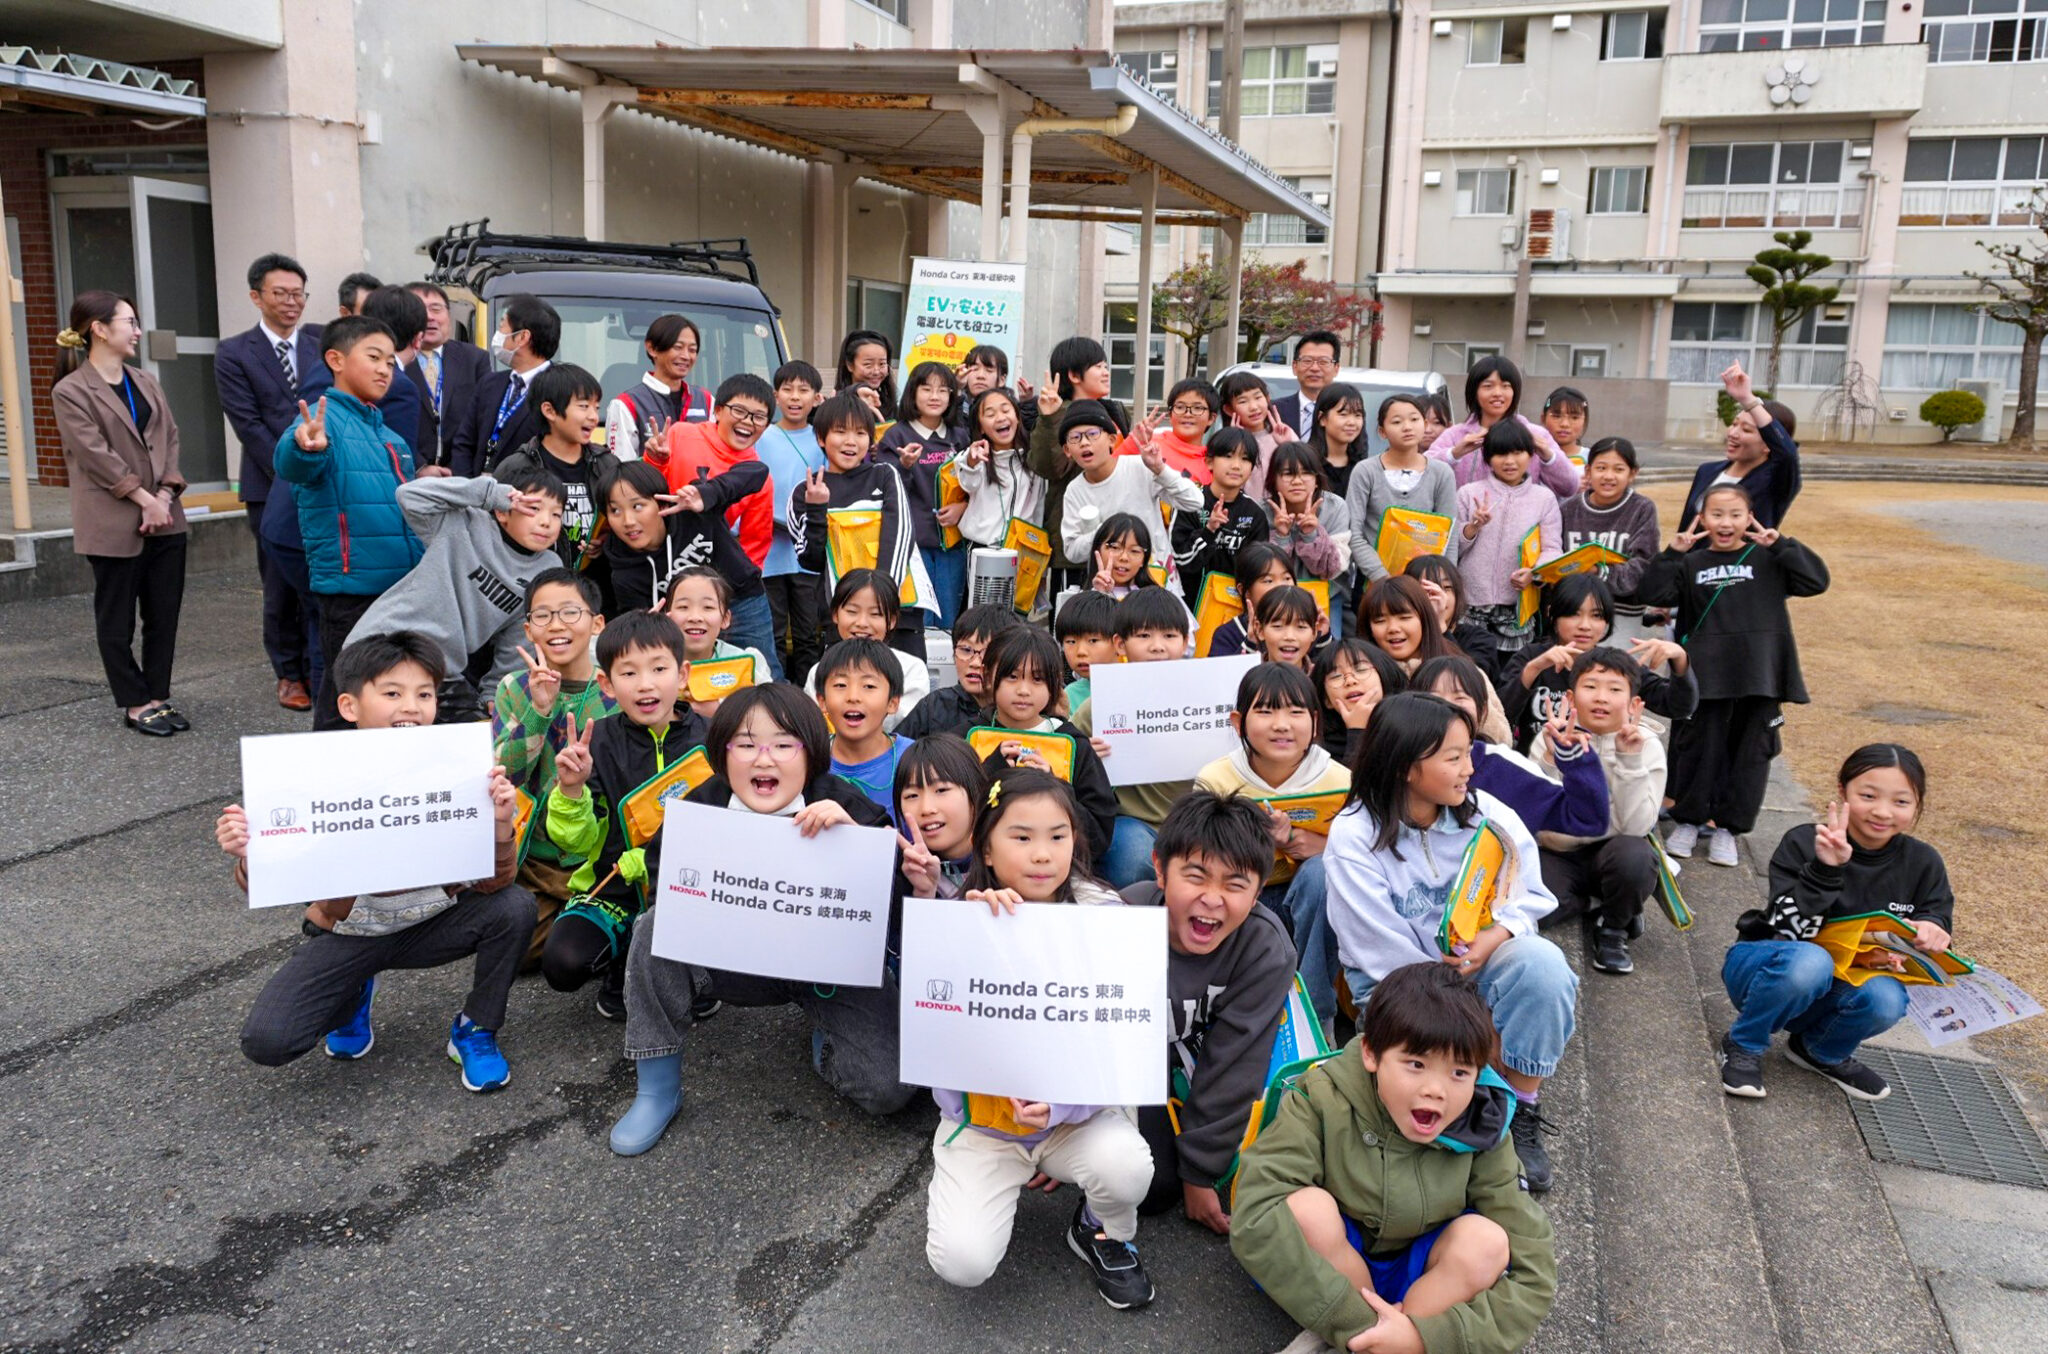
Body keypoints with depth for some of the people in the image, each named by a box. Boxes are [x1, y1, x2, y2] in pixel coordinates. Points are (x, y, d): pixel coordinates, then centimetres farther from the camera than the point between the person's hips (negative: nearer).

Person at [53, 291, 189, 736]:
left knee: (165, 615, 8)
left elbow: (170, 440, 6)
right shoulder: (70, 392, -6)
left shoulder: (145, 382, 12)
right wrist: (145, 500, -15)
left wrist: (166, 496, -7)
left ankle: (158, 695, 19)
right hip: (114, 527, -6)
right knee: (117, 620, 6)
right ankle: (136, 704, 15)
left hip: (164, 520, 6)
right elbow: (97, 456, -12)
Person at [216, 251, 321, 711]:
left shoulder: (323, 342, 8)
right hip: (271, 487, -1)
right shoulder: (233, 354, 1)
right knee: (280, 587, 6)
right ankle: (289, 674, 19)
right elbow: (249, 426, -4)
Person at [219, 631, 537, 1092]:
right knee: (265, 1041, -19)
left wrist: (500, 826, -36)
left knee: (516, 908, -26)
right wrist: (250, 859, -37)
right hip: (348, 934, -1)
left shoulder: (454, 773, -15)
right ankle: (353, 997, 17)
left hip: (430, 924, 1)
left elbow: (491, 884, -16)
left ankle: (474, 1031, 0)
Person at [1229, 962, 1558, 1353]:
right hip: (1324, 1276, -1)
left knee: (1485, 1239, -26)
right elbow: (1254, 1220, -34)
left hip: (1422, 1279, 2)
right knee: (1307, 1206, -31)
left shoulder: (1482, 1135, -17)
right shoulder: (1324, 1100, -25)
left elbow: (1534, 1276, -17)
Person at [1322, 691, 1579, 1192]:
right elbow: (1388, 953, -16)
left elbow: (1527, 897, -4)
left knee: (1542, 963, -29)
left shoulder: (1487, 814, -4)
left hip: (1482, 962, 4)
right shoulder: (1354, 837, -15)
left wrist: (1492, 939, -27)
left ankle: (1523, 1116, -12)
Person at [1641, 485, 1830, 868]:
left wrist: (1781, 545, -10)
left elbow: (1816, 581, -4)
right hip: (1707, 675, 0)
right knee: (1699, 747, 7)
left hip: (1759, 676, 0)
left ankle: (1727, 827, 20)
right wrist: (1672, 553, -12)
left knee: (1751, 751, 7)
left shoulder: (1768, 560, 6)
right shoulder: (1691, 564, 7)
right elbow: (1652, 593, -3)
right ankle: (1687, 821, 23)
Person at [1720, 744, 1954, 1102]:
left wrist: (1931, 933, -21)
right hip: (1763, 966, -4)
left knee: (1885, 999, -31)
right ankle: (1743, 1046, -11)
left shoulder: (1923, 864, -5)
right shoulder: (1803, 843, -18)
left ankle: (1823, 1052, 4)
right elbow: (1788, 931, -24)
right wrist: (1825, 870, -37)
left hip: (1839, 988, 4)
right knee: (1808, 961, -39)